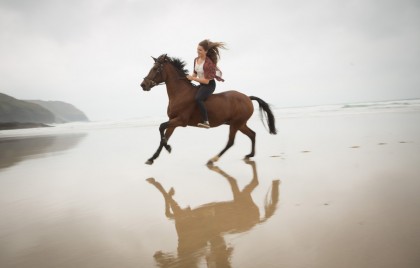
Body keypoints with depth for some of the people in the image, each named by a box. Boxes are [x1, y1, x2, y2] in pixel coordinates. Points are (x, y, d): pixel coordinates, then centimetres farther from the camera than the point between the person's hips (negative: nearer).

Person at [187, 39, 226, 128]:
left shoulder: (208, 63, -23)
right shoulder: (196, 60, 3)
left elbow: (206, 81, -24)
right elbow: (195, 73, 16)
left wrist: (193, 78, -20)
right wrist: (190, 78, -3)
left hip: (209, 85, -10)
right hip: (201, 84, 10)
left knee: (198, 99, -33)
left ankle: (206, 122, -35)